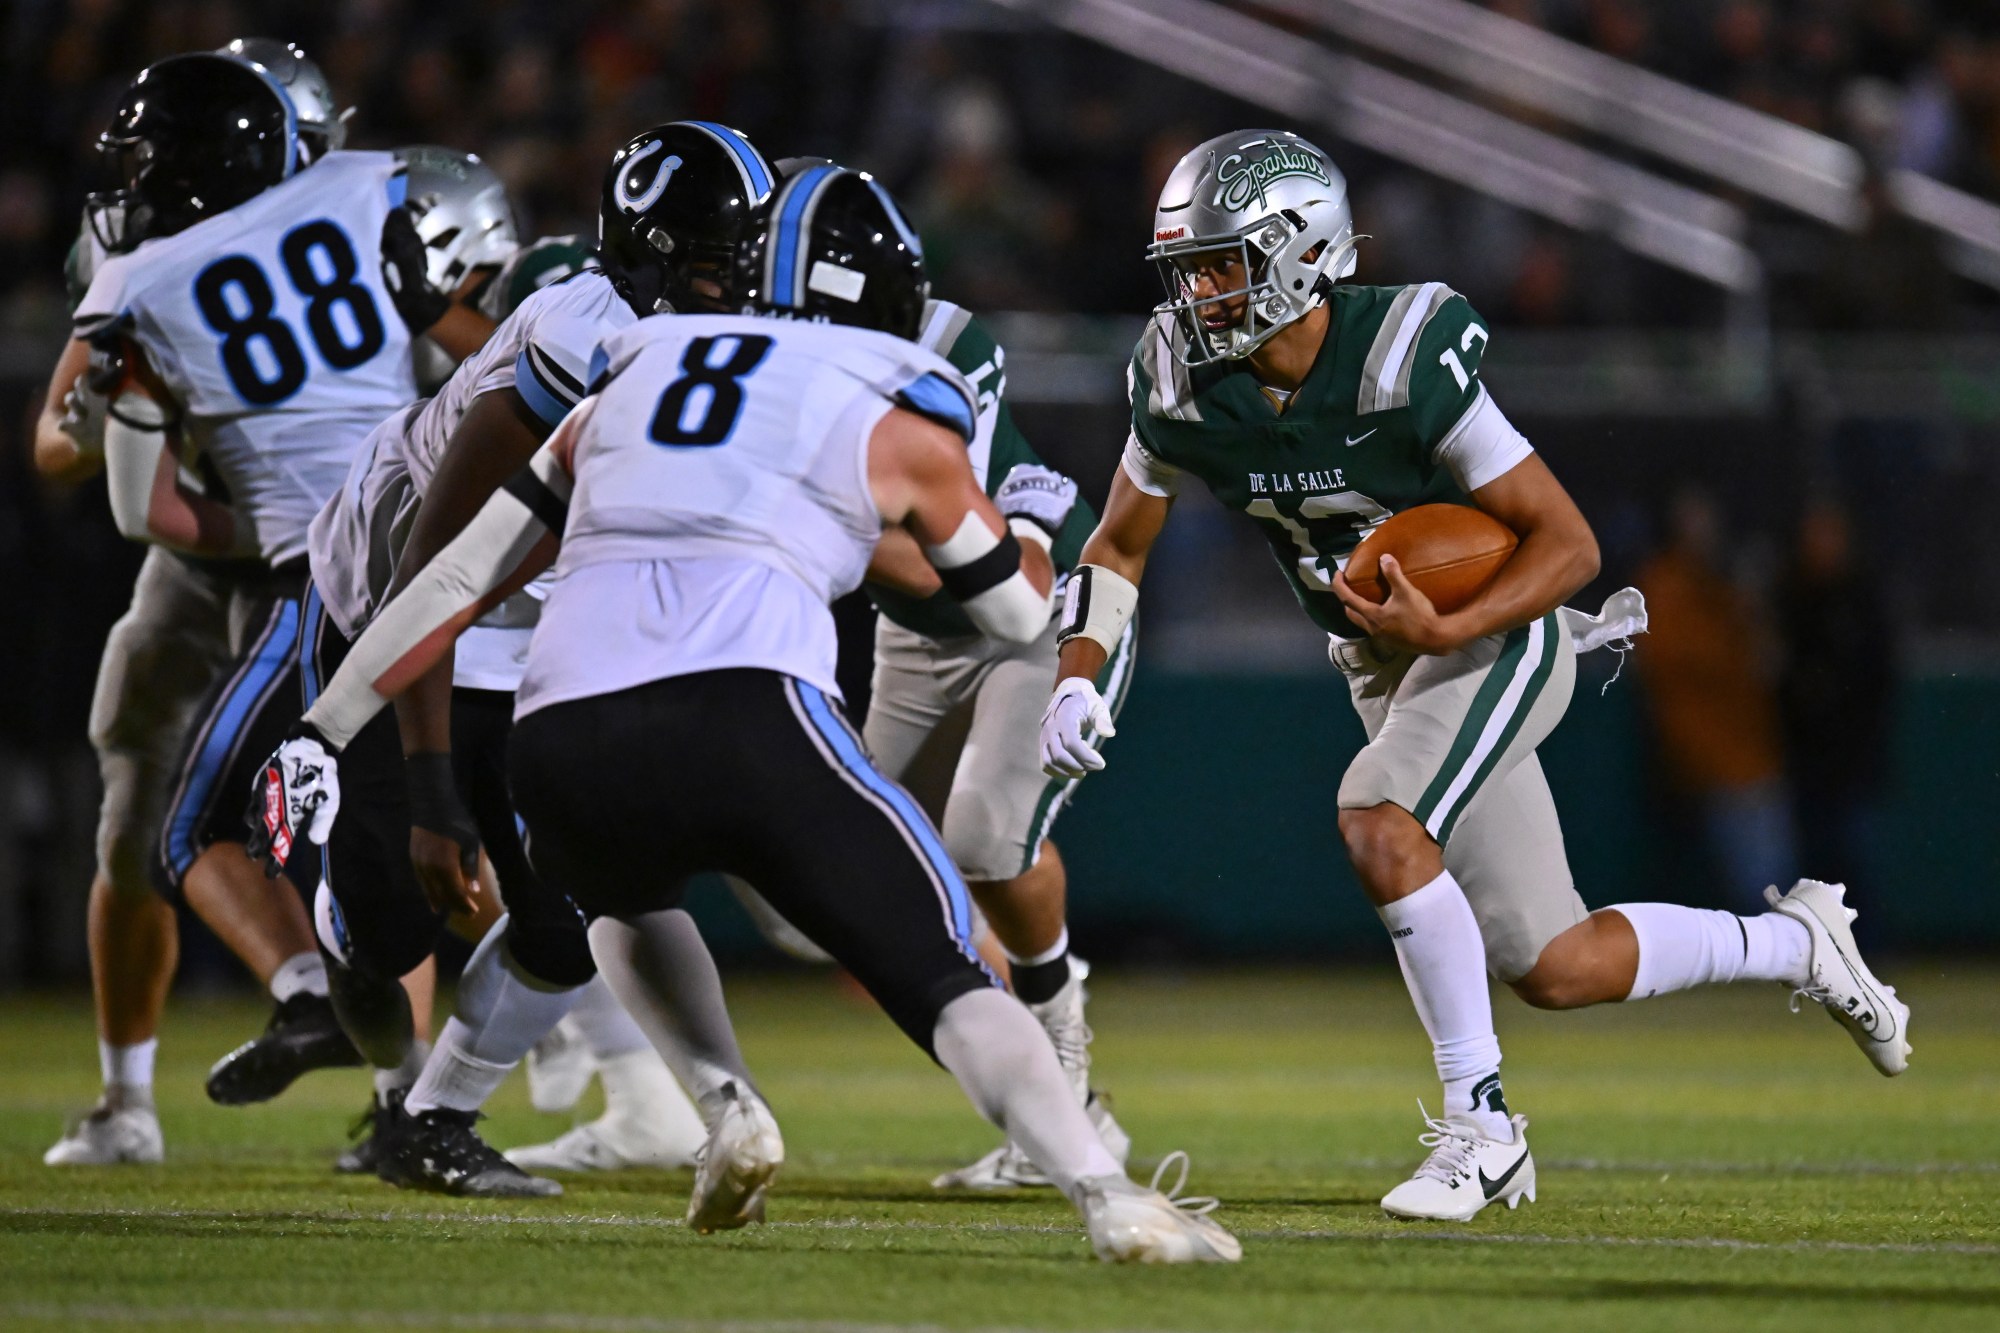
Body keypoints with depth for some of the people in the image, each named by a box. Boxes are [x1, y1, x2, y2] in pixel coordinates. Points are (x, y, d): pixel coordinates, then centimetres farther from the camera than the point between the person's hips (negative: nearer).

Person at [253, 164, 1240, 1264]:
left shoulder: (633, 379, 26)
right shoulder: (897, 419, 16)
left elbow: (462, 581, 25)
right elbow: (1021, 613, 28)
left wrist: (320, 734, 28)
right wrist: (1010, 505, 49)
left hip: (565, 744, 4)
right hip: (746, 716, -3)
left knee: (626, 896, 36)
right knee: (945, 976, 4)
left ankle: (729, 1109, 12)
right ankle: (1108, 1198, -17)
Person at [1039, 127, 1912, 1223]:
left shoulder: (1404, 361, -27)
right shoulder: (1183, 384, -11)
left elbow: (1568, 542, -21)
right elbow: (1118, 546, 6)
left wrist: (1449, 630, -34)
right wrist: (1074, 682, -9)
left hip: (1494, 634, -6)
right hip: (1382, 667, 6)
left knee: (1378, 820, -31)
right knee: (1552, 972, 5)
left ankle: (1478, 1123, -18)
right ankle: (1793, 944, 30)